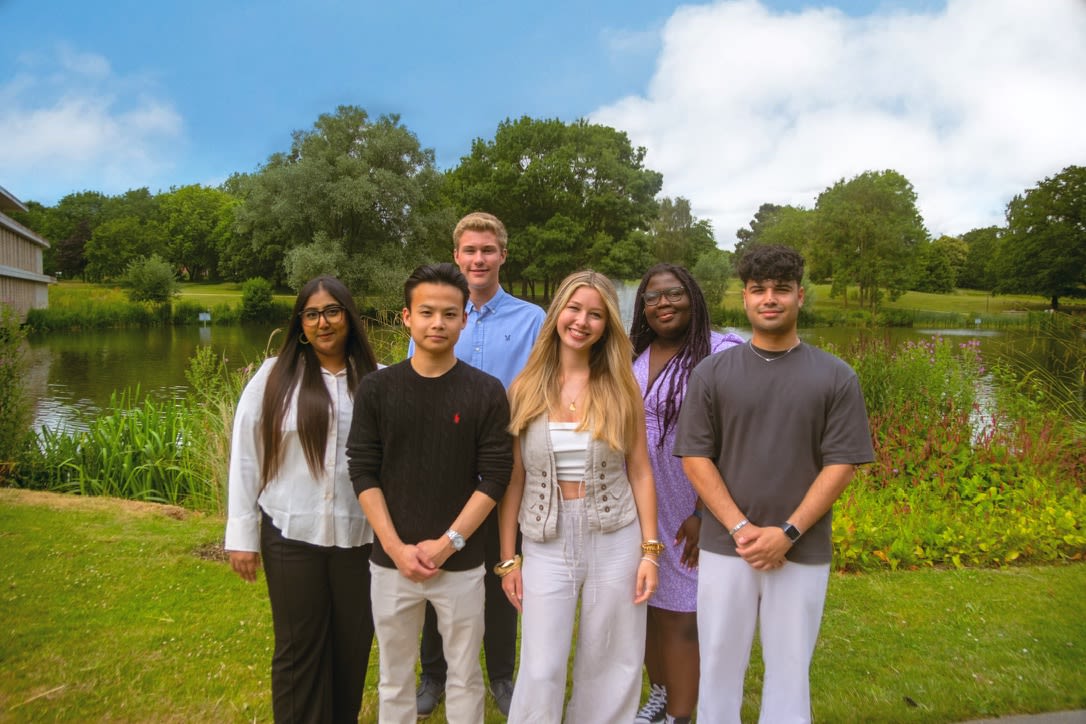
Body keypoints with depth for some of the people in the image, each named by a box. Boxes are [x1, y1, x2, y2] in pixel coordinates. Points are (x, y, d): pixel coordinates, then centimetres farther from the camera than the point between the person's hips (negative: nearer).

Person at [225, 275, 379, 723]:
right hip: (292, 534, -1)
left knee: (352, 644, 15)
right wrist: (242, 536, -1)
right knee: (299, 648, 13)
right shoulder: (274, 376, -2)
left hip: (360, 535, 1)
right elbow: (246, 458, 0)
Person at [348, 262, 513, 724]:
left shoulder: (486, 392, -5)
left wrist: (447, 543, -13)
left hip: (462, 564, -1)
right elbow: (363, 473, -2)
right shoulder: (376, 388, -2)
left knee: (465, 678, 13)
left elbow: (494, 477, -6)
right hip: (391, 561, 1)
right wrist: (396, 548, -10)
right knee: (394, 679, 17)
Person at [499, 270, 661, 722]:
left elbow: (640, 473, 1)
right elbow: (513, 479, 0)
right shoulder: (525, 390, -3)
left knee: (610, 667, 13)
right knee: (540, 672, 4)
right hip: (547, 542, 0)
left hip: (614, 538, 1)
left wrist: (650, 550, -2)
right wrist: (508, 558, 0)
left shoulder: (621, 388, -2)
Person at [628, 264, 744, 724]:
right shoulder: (633, 357, 6)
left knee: (679, 616, 3)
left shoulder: (719, 354, -12)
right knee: (646, 604, 17)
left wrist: (704, 513, -15)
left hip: (685, 509, -5)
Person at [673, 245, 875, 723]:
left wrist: (788, 533, -12)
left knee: (789, 670, 12)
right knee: (719, 666, 11)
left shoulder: (835, 378, 0)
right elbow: (694, 457, -3)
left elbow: (841, 464, -3)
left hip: (803, 553, 0)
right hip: (724, 547, 0)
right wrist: (740, 529, -12)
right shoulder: (712, 373, 0)